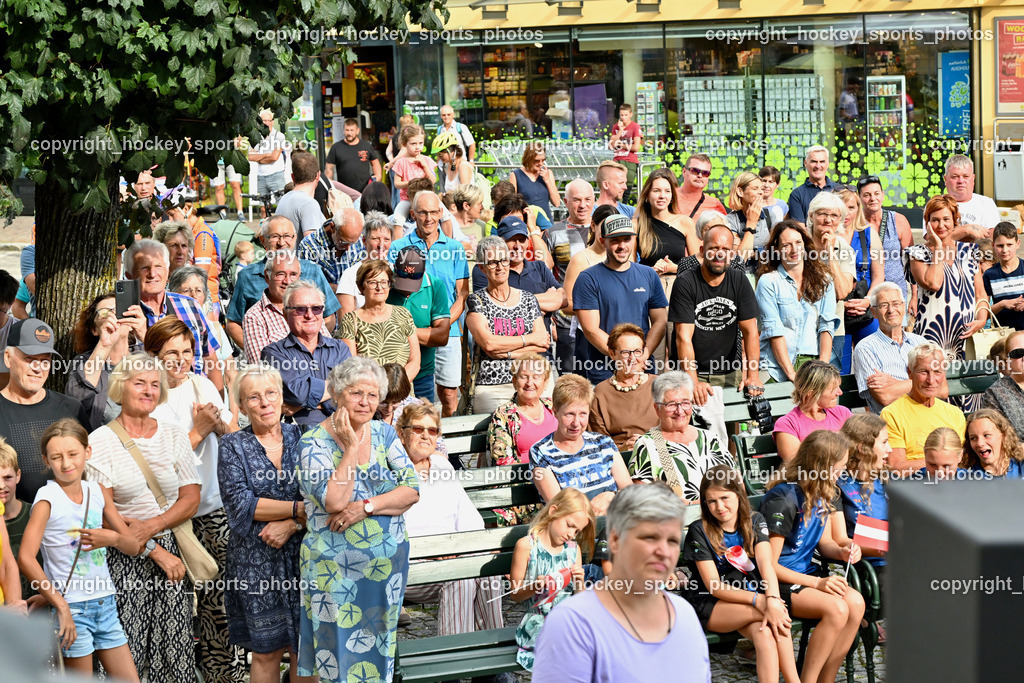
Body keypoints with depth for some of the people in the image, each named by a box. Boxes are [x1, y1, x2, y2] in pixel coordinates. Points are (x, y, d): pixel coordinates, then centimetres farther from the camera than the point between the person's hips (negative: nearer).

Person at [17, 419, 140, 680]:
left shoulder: (95, 491, 7)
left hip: (105, 604, 6)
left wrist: (112, 537, -11)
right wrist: (61, 606, -22)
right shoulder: (48, 498, -10)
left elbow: (133, 547, 12)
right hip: (73, 607, -6)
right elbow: (25, 558, -22)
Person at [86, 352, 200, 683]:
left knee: (176, 649, -2)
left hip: (172, 550, 3)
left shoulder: (174, 434, 9)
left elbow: (191, 499, 5)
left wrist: (151, 526, -13)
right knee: (126, 656, -5)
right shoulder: (99, 441, -2)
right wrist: (156, 552, -11)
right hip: (124, 560, -3)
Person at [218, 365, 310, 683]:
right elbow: (239, 503, -10)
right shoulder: (233, 446, 2)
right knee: (266, 652, 3)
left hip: (302, 556, 1)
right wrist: (298, 509, -14)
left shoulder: (301, 438, 6)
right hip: (256, 561, -1)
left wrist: (291, 525, -16)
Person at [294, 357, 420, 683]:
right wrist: (351, 447, -20)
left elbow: (412, 489, -4)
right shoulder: (314, 443, -10)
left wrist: (367, 506, -18)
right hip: (337, 569, -4)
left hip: (389, 564, 4)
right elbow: (335, 502, -23)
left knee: (378, 648, 15)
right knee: (340, 653, 2)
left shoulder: (383, 433, 3)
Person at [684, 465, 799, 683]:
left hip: (748, 599, 3)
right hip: (708, 607, -3)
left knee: (765, 634, -33)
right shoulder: (699, 531, -7)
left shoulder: (755, 522, 3)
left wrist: (772, 599, -34)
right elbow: (714, 586, -13)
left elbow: (766, 564, -14)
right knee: (773, 614, -29)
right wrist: (758, 600, -27)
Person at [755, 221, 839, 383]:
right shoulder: (768, 282, 3)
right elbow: (774, 330, -4)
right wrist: (791, 373, -11)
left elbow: (827, 326, 6)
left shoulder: (824, 280, 14)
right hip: (776, 368, -2)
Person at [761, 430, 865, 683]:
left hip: (806, 572, 8)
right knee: (836, 608, -29)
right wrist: (817, 583, -23)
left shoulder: (821, 494, 6)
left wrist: (842, 551, -7)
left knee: (856, 602, -19)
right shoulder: (784, 499, -20)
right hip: (778, 580, -8)